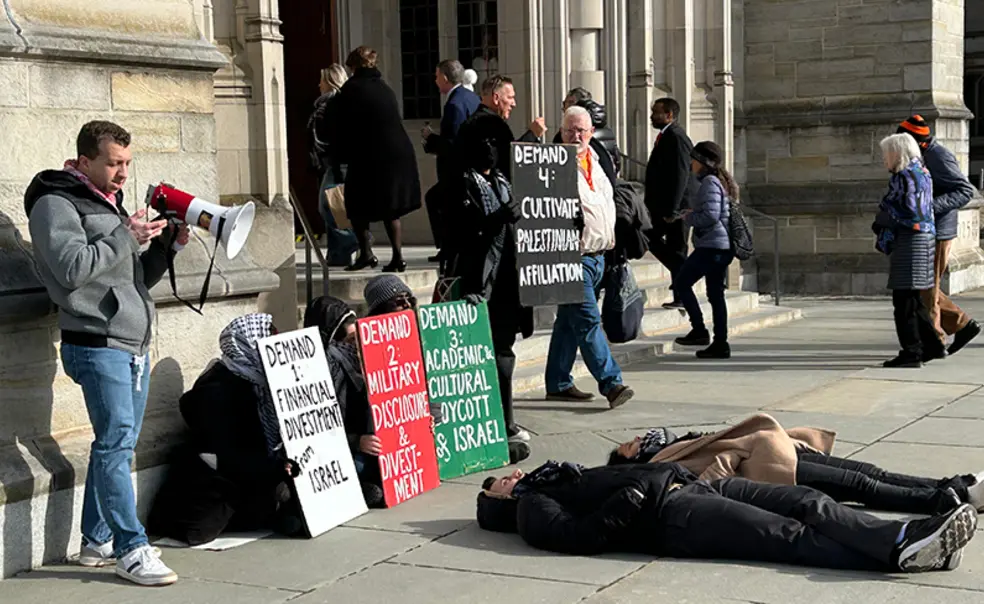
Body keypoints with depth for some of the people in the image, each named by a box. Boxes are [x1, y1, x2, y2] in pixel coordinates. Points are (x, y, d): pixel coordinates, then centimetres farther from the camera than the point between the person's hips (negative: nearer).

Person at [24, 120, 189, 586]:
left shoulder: (110, 203, 22)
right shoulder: (56, 203, -4)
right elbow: (72, 268, -19)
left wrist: (167, 243, 8)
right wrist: (126, 236, -14)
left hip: (134, 343, 9)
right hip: (98, 343, -9)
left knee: (115, 443, 11)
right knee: (116, 442, -11)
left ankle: (97, 541, 19)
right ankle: (131, 548, -8)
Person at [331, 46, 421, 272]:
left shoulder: (352, 88, -3)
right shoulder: (385, 89, 16)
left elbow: (343, 127, -5)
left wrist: (342, 154, 7)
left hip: (371, 157, -6)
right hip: (400, 154, 6)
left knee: (357, 205, 10)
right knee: (390, 208, 14)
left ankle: (366, 252, 0)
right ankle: (397, 257, 7)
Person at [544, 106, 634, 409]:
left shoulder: (594, 162, 17)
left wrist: (609, 235, 19)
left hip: (597, 254, 8)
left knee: (569, 320, 14)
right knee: (588, 320, -12)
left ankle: (558, 384, 20)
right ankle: (611, 383, -14)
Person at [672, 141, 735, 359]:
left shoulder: (710, 183, -12)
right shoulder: (721, 181, 18)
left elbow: (710, 215, -22)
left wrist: (688, 218, -6)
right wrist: (693, 214, 15)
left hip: (711, 245, -10)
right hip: (724, 246, 10)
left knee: (681, 283, 0)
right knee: (715, 294, 11)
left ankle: (699, 331, -2)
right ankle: (720, 343, 10)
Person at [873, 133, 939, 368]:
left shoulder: (903, 177, -13)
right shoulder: (923, 173, 14)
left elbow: (887, 210, -10)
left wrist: (883, 236, 6)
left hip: (909, 240, -9)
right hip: (926, 237, 9)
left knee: (904, 300, -5)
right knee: (913, 300, 17)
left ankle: (911, 352, -4)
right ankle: (933, 345, 21)